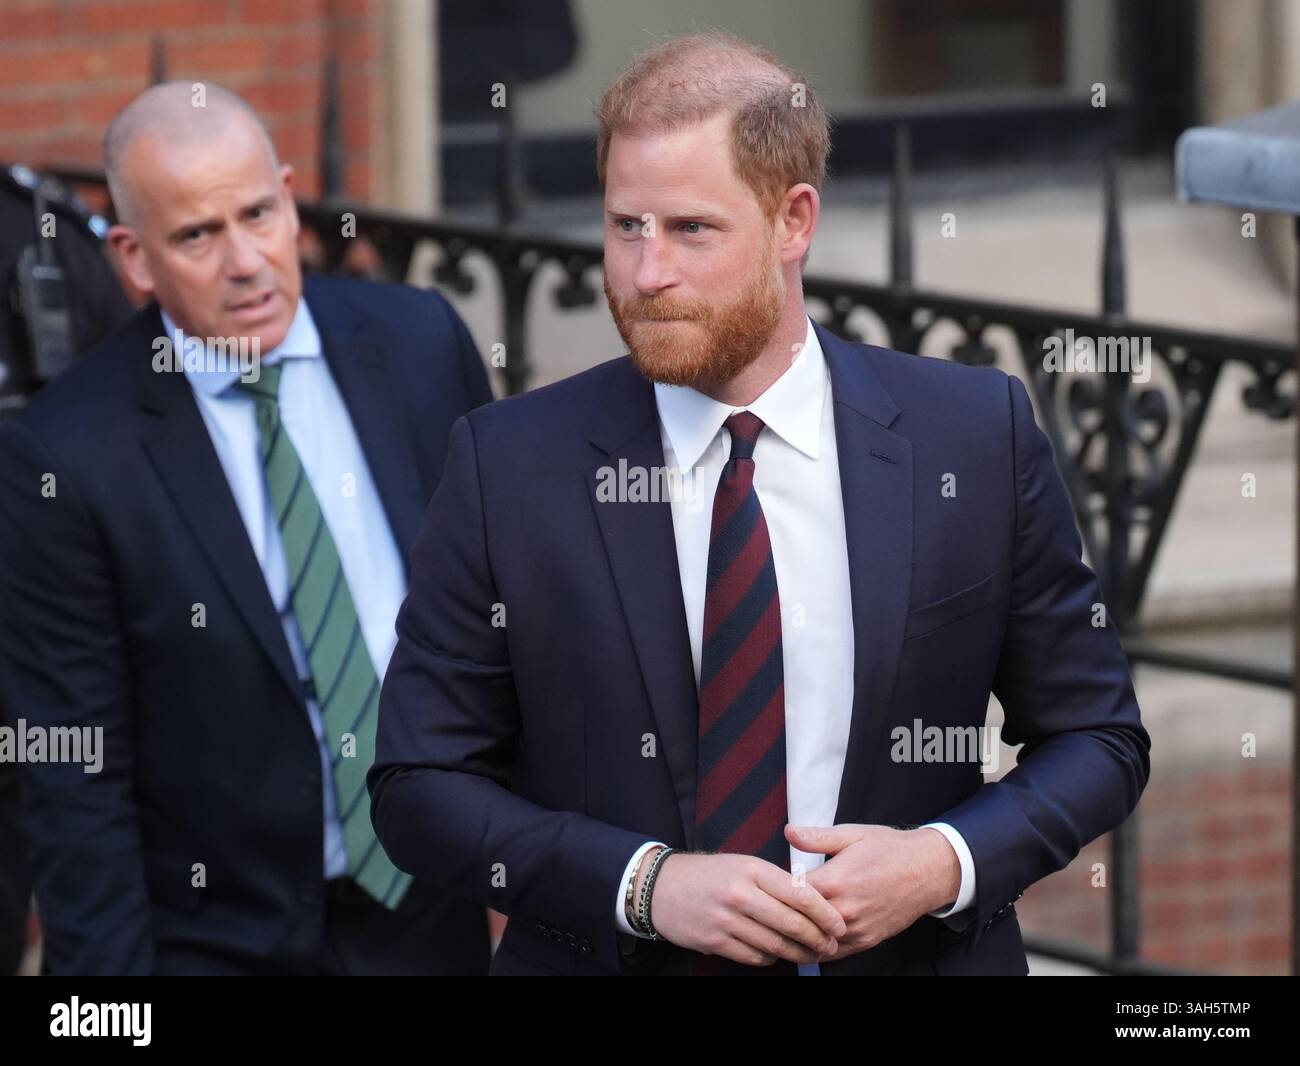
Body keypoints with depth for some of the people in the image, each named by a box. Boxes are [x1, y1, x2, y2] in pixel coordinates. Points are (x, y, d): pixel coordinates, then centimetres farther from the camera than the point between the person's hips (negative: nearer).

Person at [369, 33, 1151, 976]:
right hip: (607, 962, 0)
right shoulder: (509, 464, -8)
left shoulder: (976, 436, -6)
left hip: (909, 953, 0)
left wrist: (947, 863, -17)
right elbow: (419, 785, -6)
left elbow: (1100, 740, 0)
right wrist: (644, 883, -19)